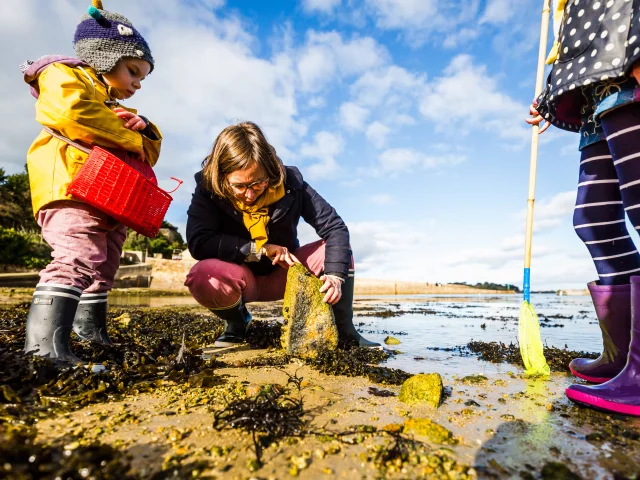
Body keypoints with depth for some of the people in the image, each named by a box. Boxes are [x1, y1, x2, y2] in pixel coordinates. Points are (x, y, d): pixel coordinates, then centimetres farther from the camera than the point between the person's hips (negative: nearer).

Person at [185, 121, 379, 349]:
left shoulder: (289, 182, -18)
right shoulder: (208, 189, -19)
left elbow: (335, 227, -18)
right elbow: (198, 242, -29)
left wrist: (335, 275, -33)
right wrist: (260, 249, -29)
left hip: (284, 274, 2)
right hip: (243, 279, -1)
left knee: (340, 253, -19)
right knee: (202, 277, -34)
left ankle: (345, 332, -4)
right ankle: (237, 324, 0)